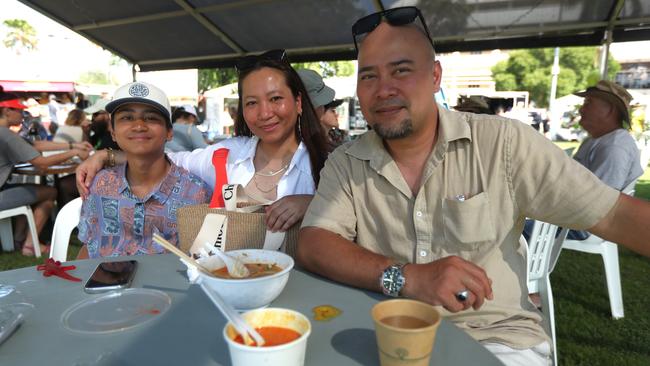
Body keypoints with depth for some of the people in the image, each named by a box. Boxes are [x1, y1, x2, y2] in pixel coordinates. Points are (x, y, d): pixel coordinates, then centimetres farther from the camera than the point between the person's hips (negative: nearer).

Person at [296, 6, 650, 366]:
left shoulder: (502, 142, -7)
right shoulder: (345, 164, -1)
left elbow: (614, 214, -5)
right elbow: (311, 246, -11)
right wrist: (406, 277, -25)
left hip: (497, 337, -1)